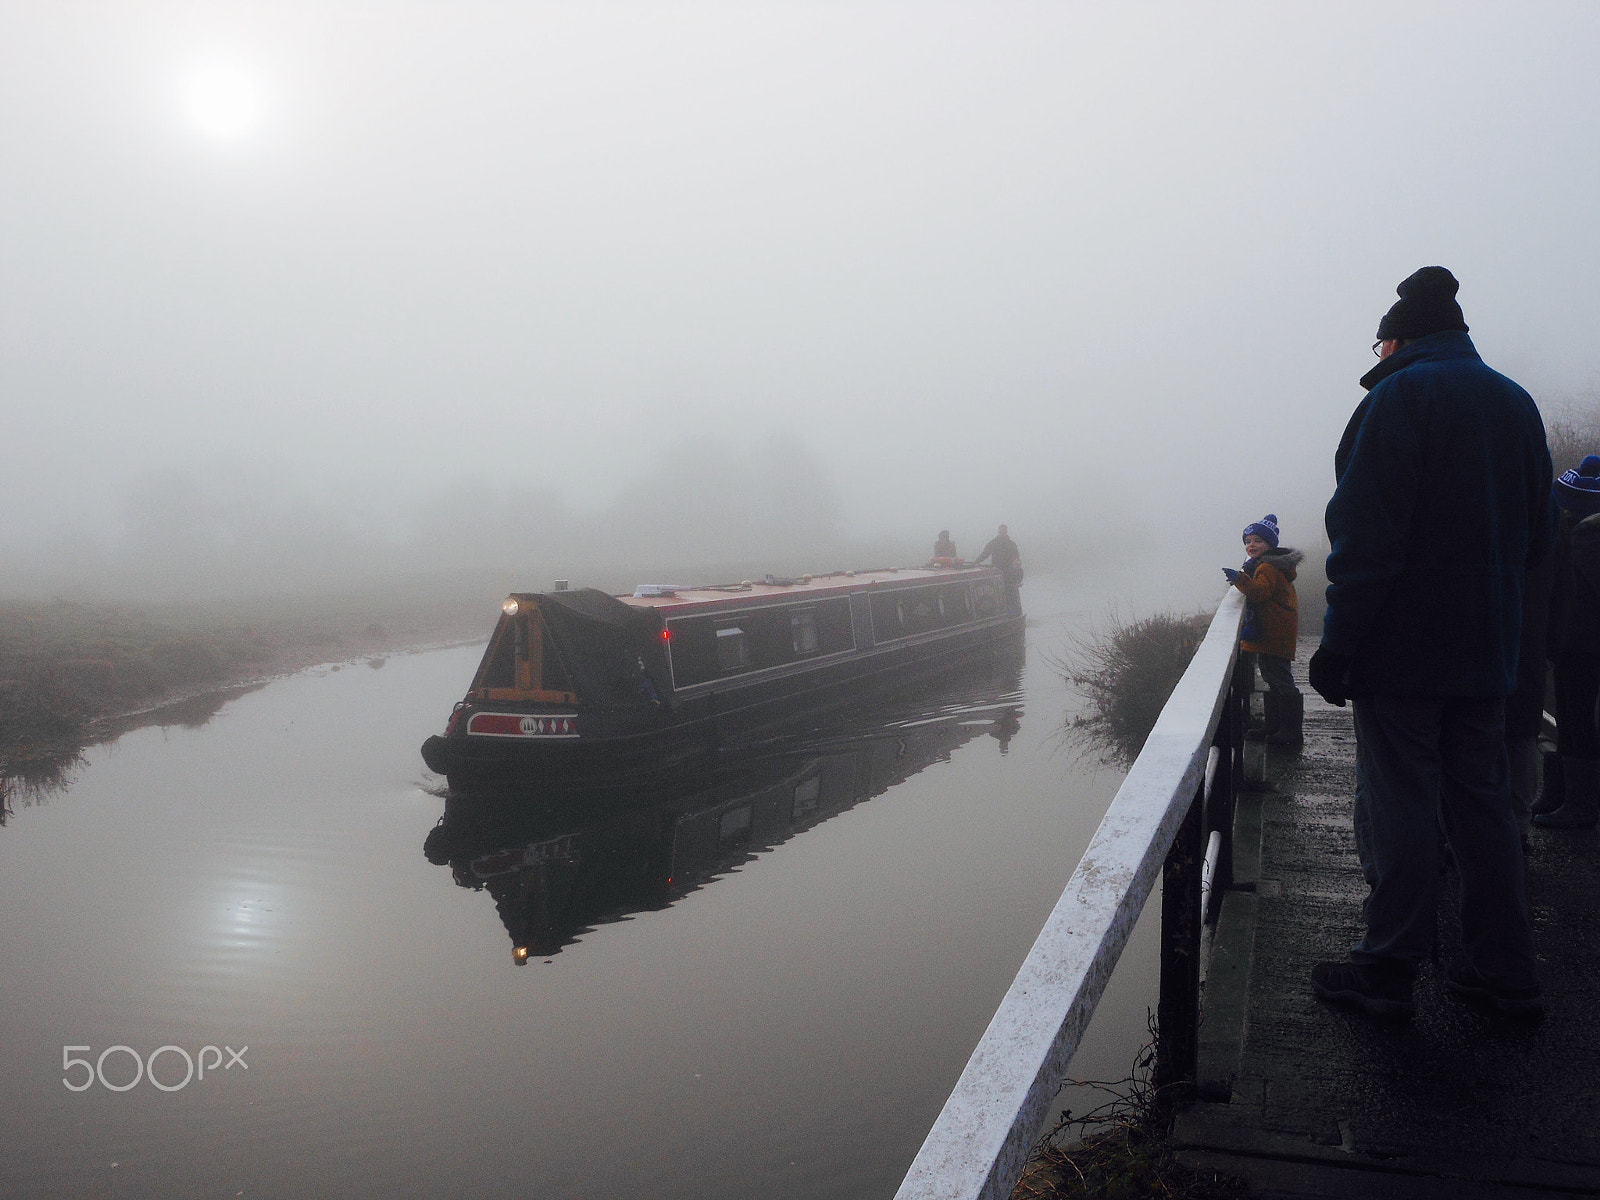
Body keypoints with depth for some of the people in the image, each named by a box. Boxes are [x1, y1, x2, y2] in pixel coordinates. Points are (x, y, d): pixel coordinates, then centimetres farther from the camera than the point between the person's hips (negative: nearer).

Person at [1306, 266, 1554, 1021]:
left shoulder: (1400, 398, -11)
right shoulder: (1516, 404, 13)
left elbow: (1365, 539, -17)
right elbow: (1536, 539, 18)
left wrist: (1338, 648, -15)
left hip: (1404, 648, -7)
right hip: (1487, 650, 7)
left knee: (1398, 807, -1)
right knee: (1482, 803, 13)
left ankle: (1386, 972, 7)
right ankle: (1504, 973, 19)